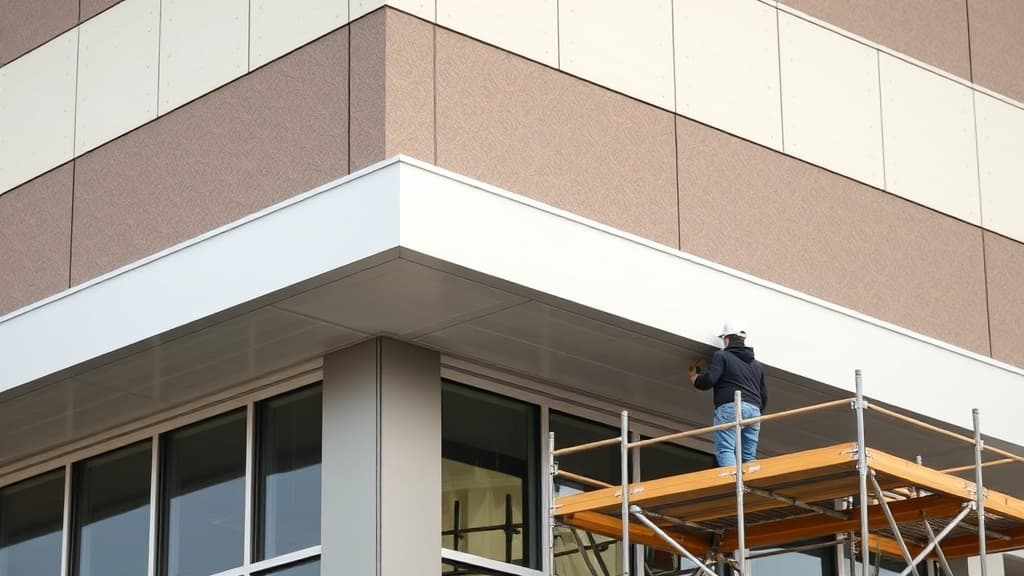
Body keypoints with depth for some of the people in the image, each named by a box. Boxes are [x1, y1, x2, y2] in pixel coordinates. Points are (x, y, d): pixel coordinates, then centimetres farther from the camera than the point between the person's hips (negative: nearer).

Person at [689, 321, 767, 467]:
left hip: (729, 407, -6)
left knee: (725, 450, -13)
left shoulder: (722, 356, 5)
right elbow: (764, 396, 24)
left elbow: (708, 381, -8)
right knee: (749, 457, 4)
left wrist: (694, 377, 12)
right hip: (754, 410, 6)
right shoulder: (757, 365, 25)